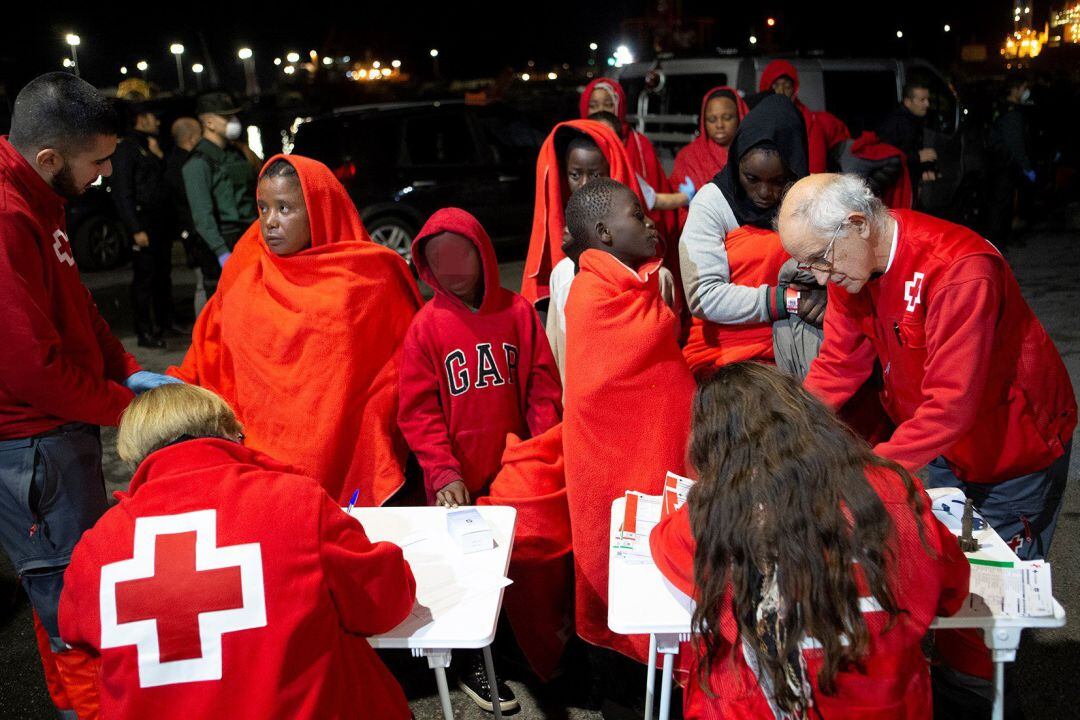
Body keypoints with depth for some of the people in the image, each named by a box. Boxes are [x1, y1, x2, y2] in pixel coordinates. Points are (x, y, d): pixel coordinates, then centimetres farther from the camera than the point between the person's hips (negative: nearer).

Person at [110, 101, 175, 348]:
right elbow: (121, 191, -11)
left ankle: (165, 323, 24)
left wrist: (159, 156, 1)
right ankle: (144, 332, 1)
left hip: (162, 219, 8)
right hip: (143, 219, -8)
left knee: (163, 273, 13)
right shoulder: (126, 147, -6)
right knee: (144, 276, -4)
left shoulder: (152, 145, 18)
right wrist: (136, 229, -17)